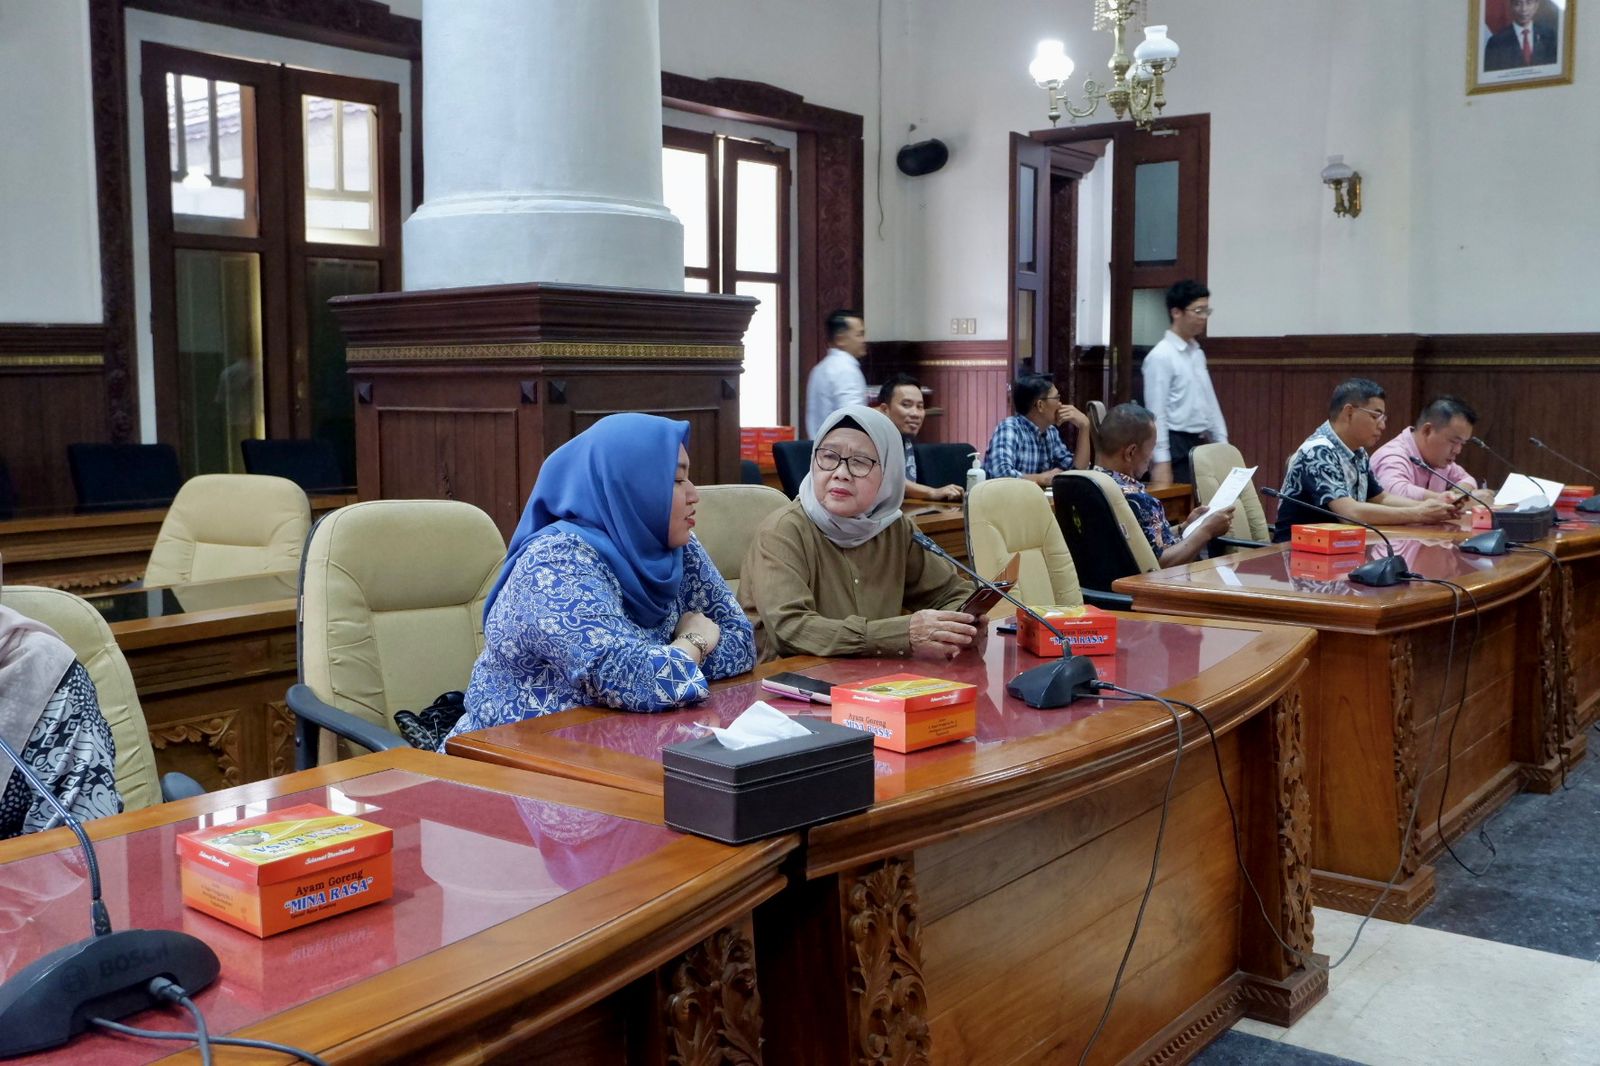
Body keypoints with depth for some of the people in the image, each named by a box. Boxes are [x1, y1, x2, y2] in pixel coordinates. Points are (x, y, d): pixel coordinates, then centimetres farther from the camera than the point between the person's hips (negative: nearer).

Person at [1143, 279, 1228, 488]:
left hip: (1201, 444, 8)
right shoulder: (1160, 356, -12)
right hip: (1176, 446, -8)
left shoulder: (1197, 353, 14)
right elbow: (1157, 414, -15)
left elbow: (1210, 403, 18)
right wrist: (1161, 462, -19)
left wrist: (1222, 446, 12)